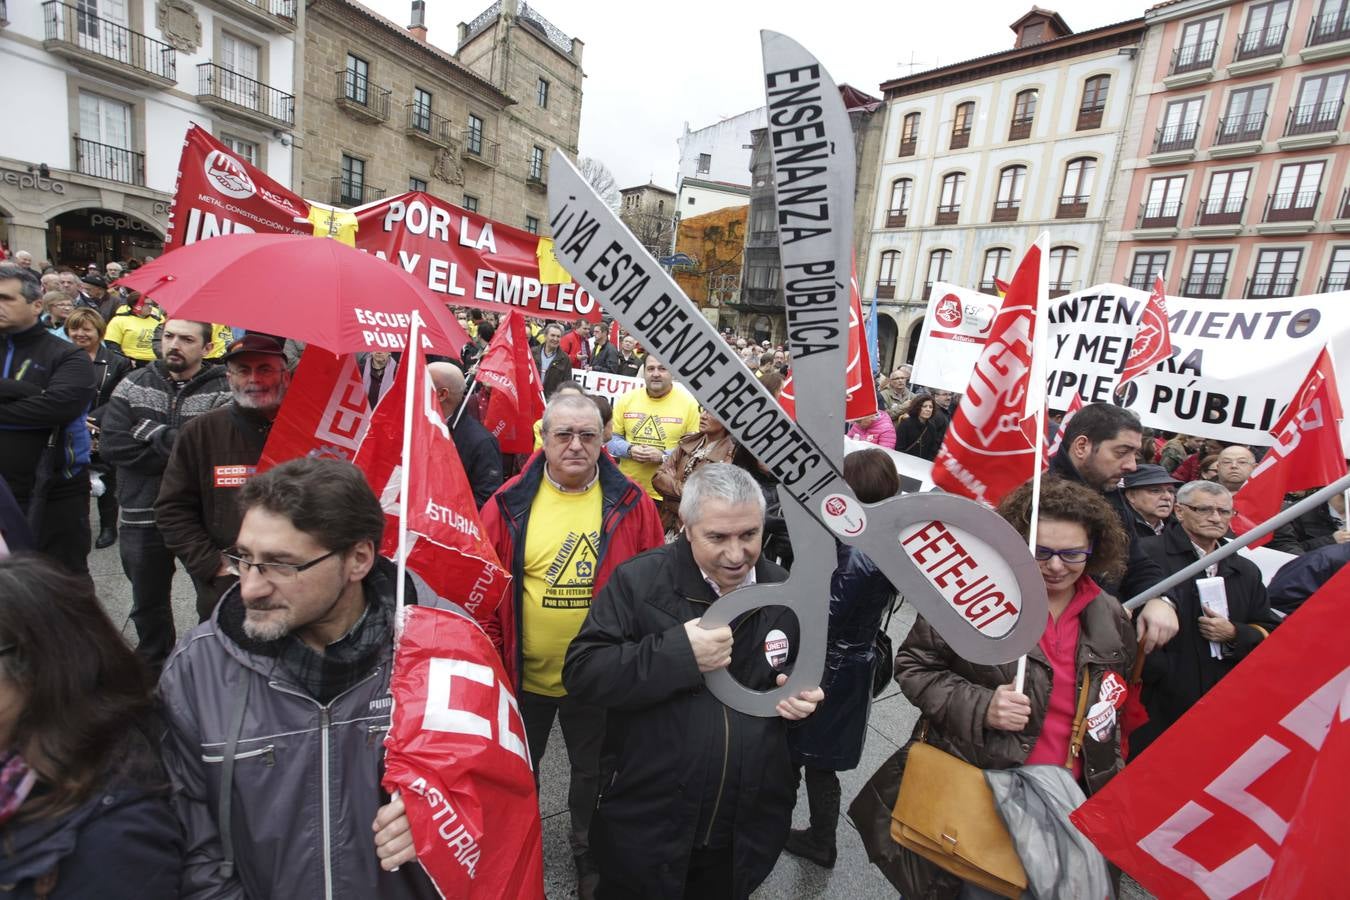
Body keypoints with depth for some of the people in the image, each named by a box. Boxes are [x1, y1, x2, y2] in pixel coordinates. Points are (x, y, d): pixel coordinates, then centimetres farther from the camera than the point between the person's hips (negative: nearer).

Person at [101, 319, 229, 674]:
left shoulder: (223, 391, -8)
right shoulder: (133, 385, 5)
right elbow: (109, 444, -6)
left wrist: (151, 432, -13)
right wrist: (180, 452, -15)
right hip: (143, 516, 4)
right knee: (148, 604, 22)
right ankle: (153, 668, 44)